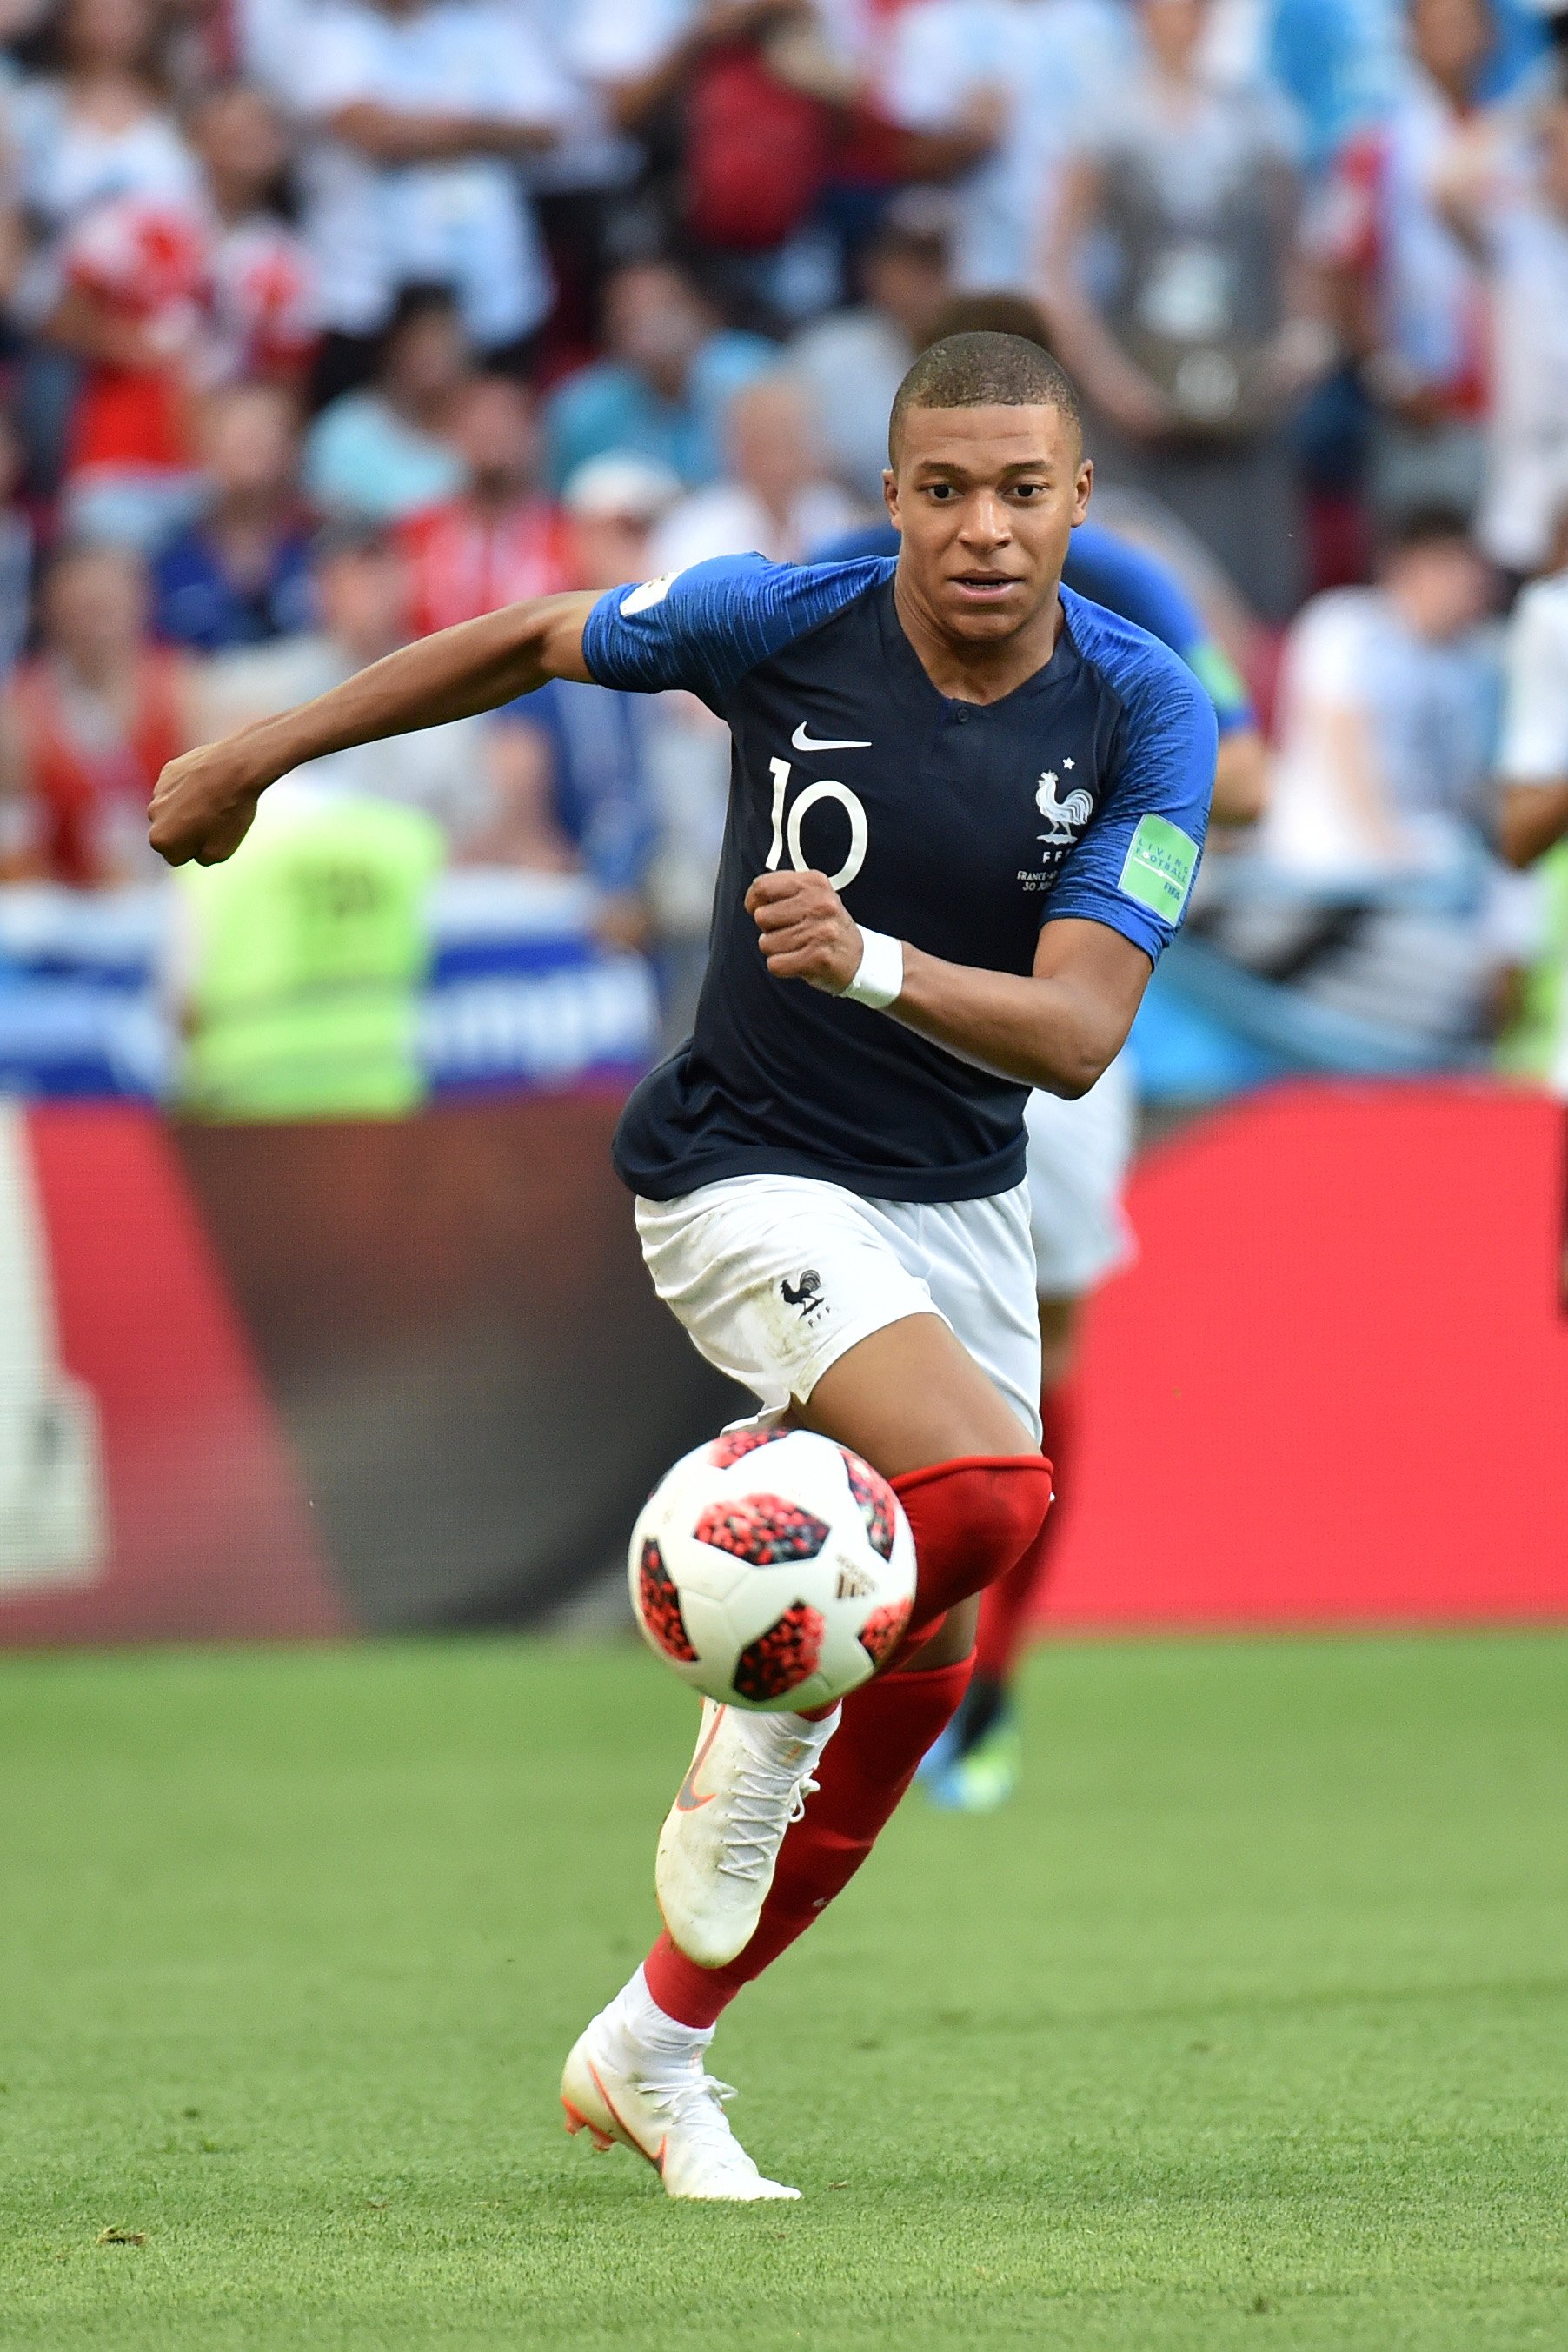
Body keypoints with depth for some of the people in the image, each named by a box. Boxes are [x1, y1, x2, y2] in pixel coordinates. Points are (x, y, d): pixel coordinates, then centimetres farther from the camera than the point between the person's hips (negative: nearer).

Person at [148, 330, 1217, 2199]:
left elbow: (1078, 1032, -21)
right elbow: (532, 641, 4)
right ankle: (764, 1711, 0)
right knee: (982, 1486, -30)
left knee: (910, 1681, 7)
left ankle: (653, 2053, 24)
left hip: (959, 1203, 4)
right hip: (746, 1177, -4)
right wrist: (257, 757, 12)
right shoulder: (783, 624, -15)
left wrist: (878, 962, -40)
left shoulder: (1146, 714, -13)